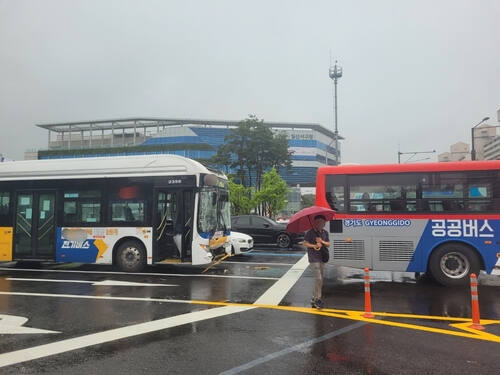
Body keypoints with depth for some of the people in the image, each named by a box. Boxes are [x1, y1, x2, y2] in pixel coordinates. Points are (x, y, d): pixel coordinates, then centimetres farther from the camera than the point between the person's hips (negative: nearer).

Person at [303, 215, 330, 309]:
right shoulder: (310, 232, -7)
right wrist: (314, 246, -20)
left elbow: (328, 244, 10)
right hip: (313, 259, -6)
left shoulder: (325, 233, 10)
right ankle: (317, 299, -1)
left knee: (320, 279, 10)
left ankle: (314, 299, 22)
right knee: (318, 279, -12)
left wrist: (322, 242, -9)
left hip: (322, 258, 6)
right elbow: (305, 243, -8)